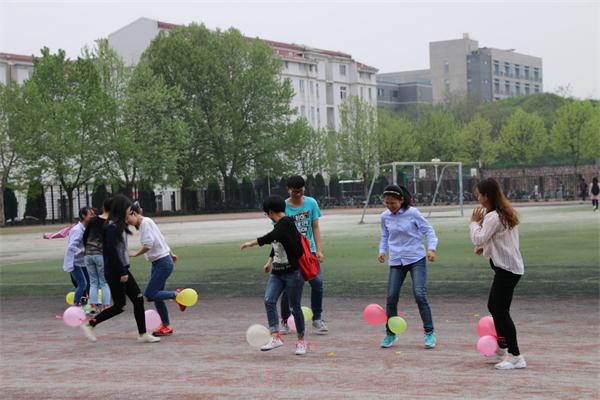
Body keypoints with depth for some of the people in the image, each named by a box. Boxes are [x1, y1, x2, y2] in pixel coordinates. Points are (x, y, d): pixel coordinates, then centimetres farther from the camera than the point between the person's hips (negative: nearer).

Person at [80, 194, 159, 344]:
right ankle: (89, 324, 10)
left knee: (138, 299, 5)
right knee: (119, 306, -2)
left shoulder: (119, 226, 12)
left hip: (122, 270, 9)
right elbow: (112, 251, -22)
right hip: (114, 272, -9)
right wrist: (122, 273, -20)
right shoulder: (112, 227, -17)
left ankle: (143, 334, 9)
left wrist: (124, 270, 12)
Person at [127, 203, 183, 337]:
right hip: (157, 264, 10)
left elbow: (148, 244, -25)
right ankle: (166, 326, 15)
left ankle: (176, 295, 1)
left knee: (149, 294, -12)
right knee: (156, 296, 9)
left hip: (163, 263, -10)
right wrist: (170, 254, 33)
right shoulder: (144, 223, 14)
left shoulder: (145, 222, -15)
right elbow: (161, 240, 24)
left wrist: (136, 254, -13)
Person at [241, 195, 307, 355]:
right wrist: (271, 261, 33)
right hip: (277, 272, 8)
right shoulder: (278, 225, 11)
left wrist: (252, 243, -22)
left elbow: (271, 237, -29)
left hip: (293, 272, -8)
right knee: (269, 300, -9)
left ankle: (301, 341, 16)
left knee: (295, 307, 1)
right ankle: (276, 337, -11)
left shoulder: (286, 223, -15)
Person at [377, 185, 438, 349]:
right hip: (396, 262, 4)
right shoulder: (385, 216, 3)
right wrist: (382, 251, 1)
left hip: (416, 259, -4)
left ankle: (429, 332, -2)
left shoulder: (412, 213, -8)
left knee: (419, 294, -15)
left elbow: (428, 230, -2)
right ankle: (390, 334, 16)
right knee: (391, 297, -2)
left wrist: (431, 248, -16)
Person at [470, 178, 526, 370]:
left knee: (501, 311, -8)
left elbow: (478, 238, -20)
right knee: (493, 306, 20)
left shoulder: (493, 217, -18)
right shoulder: (505, 213, 14)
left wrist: (475, 222, -5)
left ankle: (515, 356, -7)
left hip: (506, 269, -11)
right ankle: (501, 349, 31)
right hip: (509, 266, 11)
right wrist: (485, 246, 7)